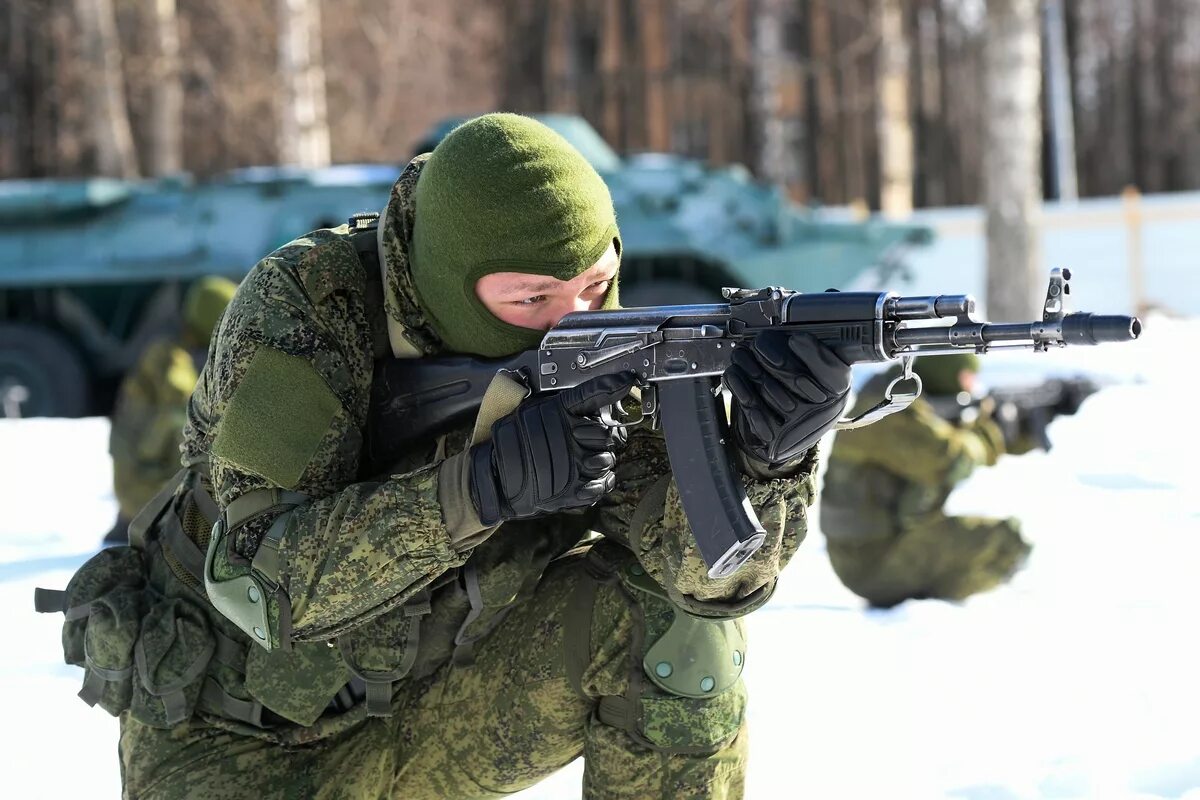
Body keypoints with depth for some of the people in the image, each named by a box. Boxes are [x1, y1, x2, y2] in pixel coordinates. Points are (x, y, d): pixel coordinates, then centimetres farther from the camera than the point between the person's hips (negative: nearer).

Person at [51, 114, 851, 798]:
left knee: (671, 611, -18)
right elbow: (263, 583, -34)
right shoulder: (304, 304, -25)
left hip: (421, 701, 4)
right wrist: (481, 482, -46)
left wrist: (768, 453, -43)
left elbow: (714, 569, -21)